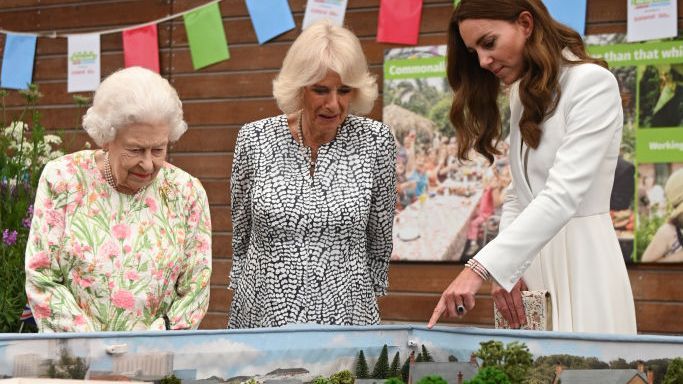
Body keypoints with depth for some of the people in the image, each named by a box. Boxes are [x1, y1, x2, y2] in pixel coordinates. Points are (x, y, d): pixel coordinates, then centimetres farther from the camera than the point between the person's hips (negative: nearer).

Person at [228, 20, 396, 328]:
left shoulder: (375, 141, -3)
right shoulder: (254, 139, -2)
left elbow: (379, 239, 7)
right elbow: (241, 233, 9)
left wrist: (365, 295, 10)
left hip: (346, 315, 0)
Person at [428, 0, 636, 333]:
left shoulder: (592, 84, -12)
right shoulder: (524, 95, 16)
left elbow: (563, 194, -22)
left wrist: (481, 268, -28)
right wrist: (503, 272, -3)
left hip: (580, 264, -7)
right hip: (529, 262, 7)